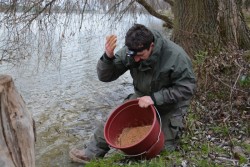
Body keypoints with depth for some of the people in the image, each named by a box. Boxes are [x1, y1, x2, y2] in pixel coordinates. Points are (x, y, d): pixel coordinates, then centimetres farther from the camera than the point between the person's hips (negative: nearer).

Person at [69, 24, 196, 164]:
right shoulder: (130, 52, -20)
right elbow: (105, 76, -16)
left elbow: (187, 88, -25)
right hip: (143, 98, 3)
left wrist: (154, 98, -33)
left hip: (171, 105, -3)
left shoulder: (176, 56, -30)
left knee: (164, 148, 2)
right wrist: (108, 57, -38)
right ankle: (92, 153, 7)